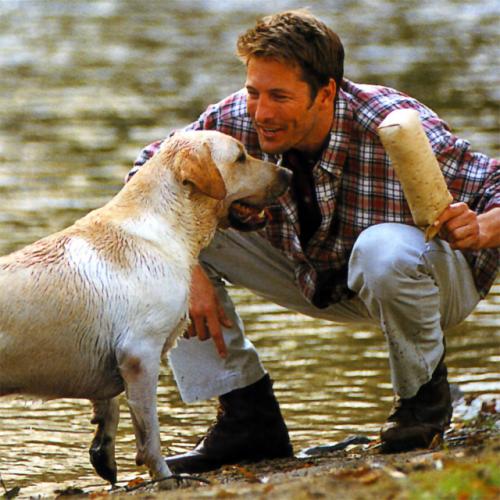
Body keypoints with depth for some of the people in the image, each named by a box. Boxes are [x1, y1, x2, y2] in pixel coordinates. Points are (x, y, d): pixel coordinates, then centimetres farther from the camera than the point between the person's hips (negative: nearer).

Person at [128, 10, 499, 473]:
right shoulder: (236, 121, -23)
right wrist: (187, 271, -26)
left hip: (434, 277, -4)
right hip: (317, 277, 4)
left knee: (384, 249, -41)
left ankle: (424, 394, -10)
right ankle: (246, 416, -6)